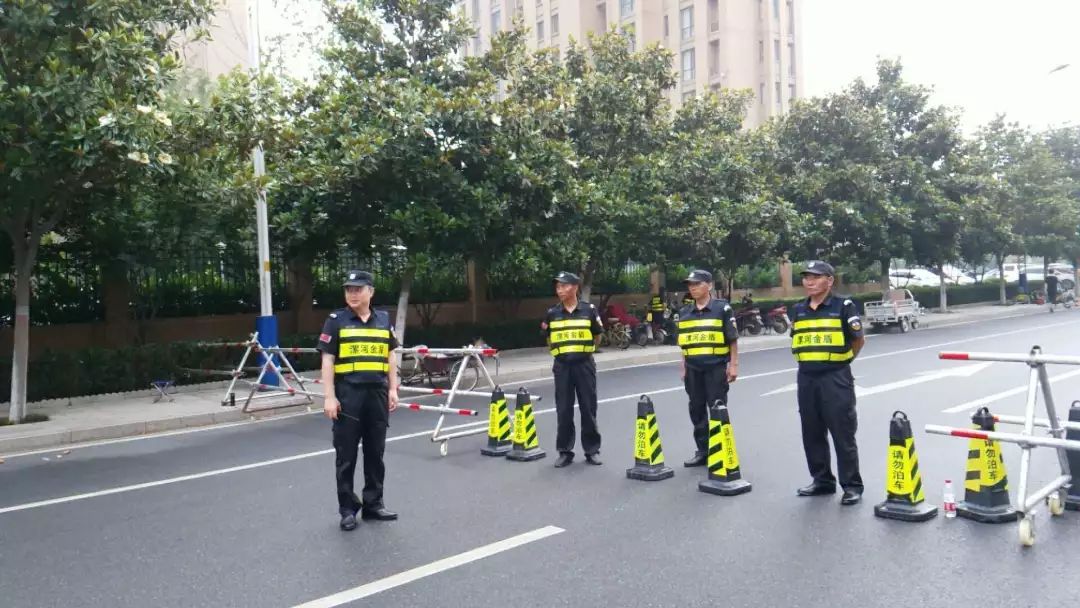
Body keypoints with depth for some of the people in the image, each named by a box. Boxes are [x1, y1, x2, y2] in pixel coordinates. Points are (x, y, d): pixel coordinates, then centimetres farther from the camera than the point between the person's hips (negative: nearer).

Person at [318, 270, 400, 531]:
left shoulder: (383, 319, 9)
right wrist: (330, 397, -10)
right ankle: (348, 509, 16)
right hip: (348, 394, -3)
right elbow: (327, 361, -4)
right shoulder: (336, 320, -2)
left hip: (377, 393, 3)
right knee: (346, 455, 4)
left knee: (375, 452, 11)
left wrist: (393, 389, 7)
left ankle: (373, 504, 24)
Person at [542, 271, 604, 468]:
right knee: (563, 410, 4)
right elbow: (549, 339, 16)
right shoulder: (552, 313, 3)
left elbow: (597, 337, 10)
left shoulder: (589, 310, -2)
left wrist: (584, 350, 8)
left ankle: (592, 450, 15)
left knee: (588, 409, 4)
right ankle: (565, 451, 14)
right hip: (562, 366, 2)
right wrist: (560, 352, 9)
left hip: (584, 364, -2)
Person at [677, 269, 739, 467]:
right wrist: (683, 368, 14)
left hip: (716, 368, -5)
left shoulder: (722, 308, -3)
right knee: (697, 410, 9)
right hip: (693, 369, 5)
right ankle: (702, 451, 19)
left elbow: (732, 340, -2)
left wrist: (733, 365, -6)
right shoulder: (684, 313, 11)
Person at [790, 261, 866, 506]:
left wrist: (841, 360, 8)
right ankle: (822, 480, 25)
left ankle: (852, 486, 9)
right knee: (812, 433, 11)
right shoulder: (798, 310, 9)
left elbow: (859, 340, 1)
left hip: (836, 378, -5)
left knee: (843, 434, -1)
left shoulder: (843, 307, -6)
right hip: (806, 378, 6)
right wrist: (809, 361, 12)